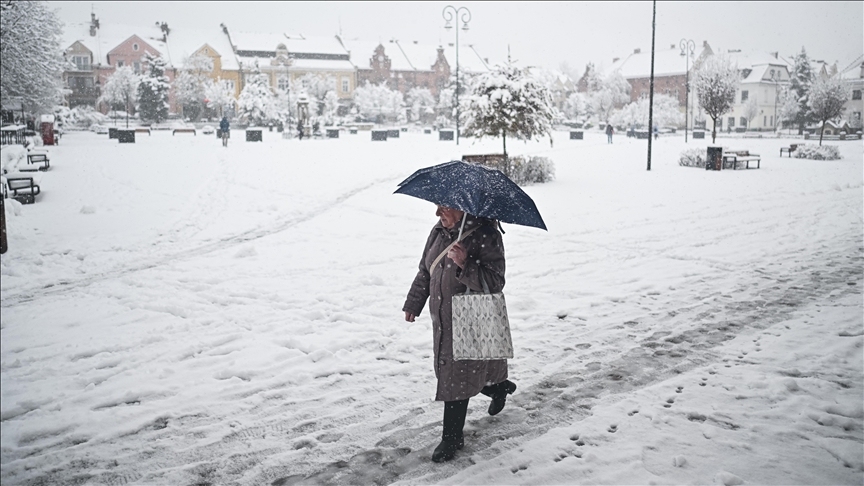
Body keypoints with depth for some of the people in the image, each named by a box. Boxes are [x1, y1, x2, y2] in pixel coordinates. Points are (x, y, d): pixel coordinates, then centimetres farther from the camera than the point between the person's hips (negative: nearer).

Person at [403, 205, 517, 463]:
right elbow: (425, 271, 16)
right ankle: (500, 387, 46)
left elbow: (494, 283, -22)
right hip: (443, 320, 8)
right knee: (448, 372, 19)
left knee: (457, 377, -1)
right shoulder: (439, 231, 4)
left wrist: (466, 265, -35)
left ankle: (452, 439, 17)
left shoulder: (486, 236, -18)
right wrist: (413, 303, 22)